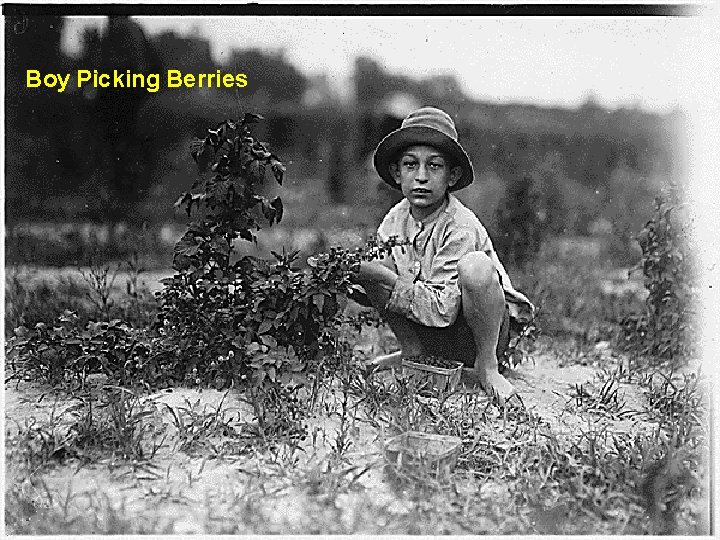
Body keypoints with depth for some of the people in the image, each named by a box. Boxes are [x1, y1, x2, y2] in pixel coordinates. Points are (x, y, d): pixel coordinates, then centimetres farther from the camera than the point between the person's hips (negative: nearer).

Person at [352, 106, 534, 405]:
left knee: (475, 265, -37)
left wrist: (386, 277, -25)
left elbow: (443, 309, -27)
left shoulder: (461, 227, -23)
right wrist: (358, 268, -22)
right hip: (429, 336, 6)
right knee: (360, 264, -8)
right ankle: (412, 350, 6)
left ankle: (487, 366, -15)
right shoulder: (396, 219, -4)